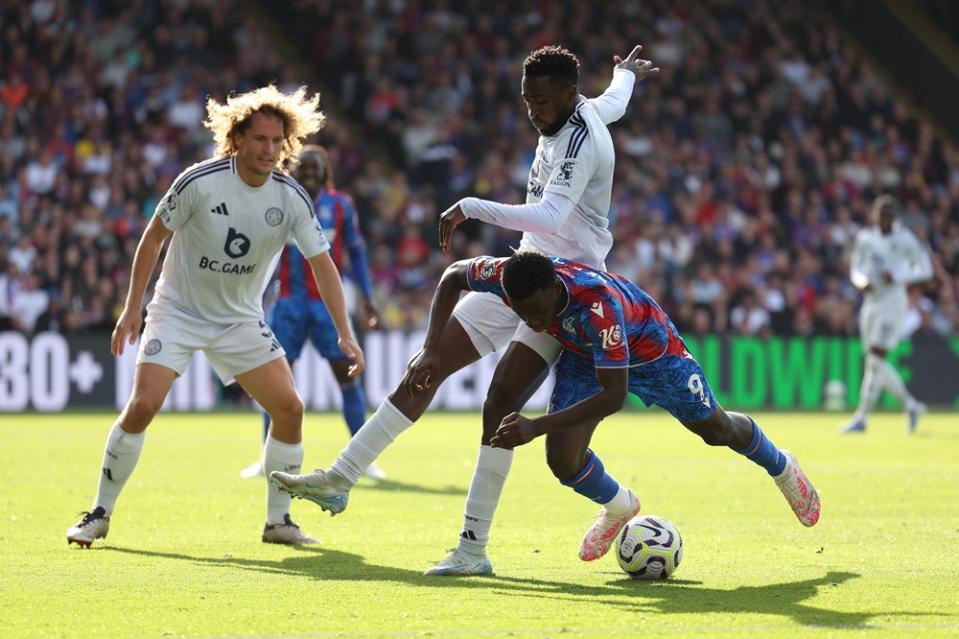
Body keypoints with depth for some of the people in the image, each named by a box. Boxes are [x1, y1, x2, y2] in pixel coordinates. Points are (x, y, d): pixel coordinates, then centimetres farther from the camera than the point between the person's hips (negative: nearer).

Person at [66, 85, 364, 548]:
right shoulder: (199, 182, -19)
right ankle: (100, 514, -2)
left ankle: (278, 520, 7)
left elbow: (322, 265, -9)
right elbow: (154, 236, -7)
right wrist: (131, 308, -8)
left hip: (240, 319, 3)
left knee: (289, 408, -9)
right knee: (142, 406, -18)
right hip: (177, 310, -3)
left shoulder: (292, 199, -11)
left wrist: (344, 334, -19)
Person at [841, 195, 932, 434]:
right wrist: (862, 281, -8)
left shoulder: (904, 239, -5)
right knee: (876, 364, 9)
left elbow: (925, 269, -2)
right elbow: (856, 269, 15)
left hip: (893, 304, -7)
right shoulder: (865, 237, 10)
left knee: (875, 360, -14)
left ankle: (861, 418, -13)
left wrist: (897, 276, -16)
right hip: (871, 303, 7)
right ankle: (911, 405, 26)